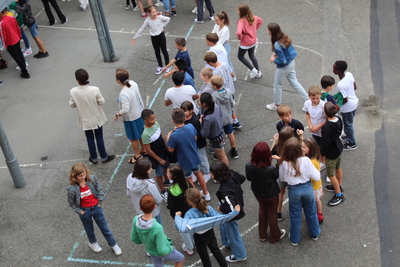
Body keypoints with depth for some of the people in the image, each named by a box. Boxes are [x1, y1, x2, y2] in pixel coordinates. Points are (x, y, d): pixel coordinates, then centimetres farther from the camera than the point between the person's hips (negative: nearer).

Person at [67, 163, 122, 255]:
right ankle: (93, 243, 54)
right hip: (85, 211, -1)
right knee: (89, 229, 24)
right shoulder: (72, 189, -24)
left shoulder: (92, 179, -18)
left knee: (105, 228, 15)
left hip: (96, 208, 1)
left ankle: (113, 245, 35)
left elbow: (100, 191, -3)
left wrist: (99, 203, -4)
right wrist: (80, 211, -11)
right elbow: (72, 203, -10)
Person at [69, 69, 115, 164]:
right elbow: (101, 102, -13)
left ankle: (94, 158, 34)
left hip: (85, 120, 1)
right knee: (99, 138, 17)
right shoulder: (95, 90, -26)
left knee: (90, 139, 19)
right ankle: (104, 157, 31)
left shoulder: (73, 92, -22)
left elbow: (72, 105, -7)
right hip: (96, 118, -1)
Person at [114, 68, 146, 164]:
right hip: (140, 113, 8)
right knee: (141, 134, 28)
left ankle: (137, 155, 35)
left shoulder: (123, 93, -35)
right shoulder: (133, 83, -12)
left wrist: (117, 115, -15)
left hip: (131, 118, -7)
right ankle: (144, 150, 48)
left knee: (133, 138, 16)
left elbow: (125, 110, -34)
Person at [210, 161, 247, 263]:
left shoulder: (224, 191, -42)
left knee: (233, 233, 18)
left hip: (231, 215, -8)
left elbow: (232, 208, -39)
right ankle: (228, 243, 58)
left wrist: (221, 208, -20)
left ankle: (240, 255, 42)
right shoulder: (233, 174, -19)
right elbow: (242, 178, 3)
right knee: (223, 226, 33)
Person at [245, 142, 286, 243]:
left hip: (257, 193, 4)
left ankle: (262, 235, 47)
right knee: (272, 213, 21)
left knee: (262, 209, 30)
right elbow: (277, 175, -13)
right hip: (271, 194, -4)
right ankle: (274, 236, 45)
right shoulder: (270, 169, -37)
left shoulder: (249, 166, -27)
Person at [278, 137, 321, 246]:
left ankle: (295, 239, 34)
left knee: (295, 215, 19)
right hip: (307, 188, 1)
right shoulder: (306, 160, -25)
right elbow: (317, 177, -17)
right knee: (311, 212, 24)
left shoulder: (284, 164, -24)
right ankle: (314, 234, 45)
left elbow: (282, 178, -5)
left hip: (294, 190, -1)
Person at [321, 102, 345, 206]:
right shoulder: (338, 120, -10)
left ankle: (339, 195, 17)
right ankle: (339, 186, 48)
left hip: (331, 153, -9)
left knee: (331, 174, 7)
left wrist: (321, 153, -11)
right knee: (338, 168, 27)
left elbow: (325, 142, -27)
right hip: (339, 148, 9)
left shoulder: (326, 127, -34)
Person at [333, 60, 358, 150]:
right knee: (349, 123, 30)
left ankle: (352, 144, 36)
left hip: (348, 107, -8)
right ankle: (349, 137, 53)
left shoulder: (341, 85, -35)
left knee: (348, 125, 16)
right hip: (354, 101, 8)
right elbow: (355, 87, 2)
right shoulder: (349, 74, -12)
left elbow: (345, 100, -25)